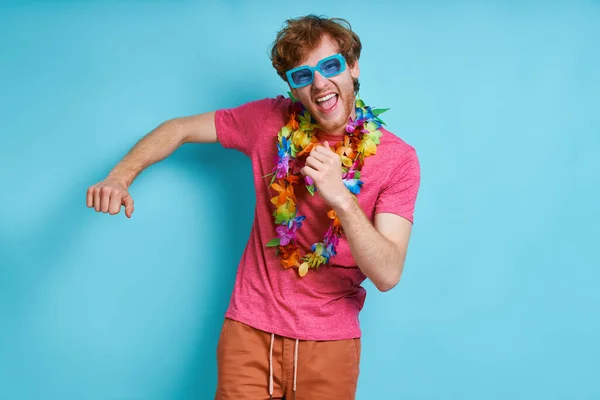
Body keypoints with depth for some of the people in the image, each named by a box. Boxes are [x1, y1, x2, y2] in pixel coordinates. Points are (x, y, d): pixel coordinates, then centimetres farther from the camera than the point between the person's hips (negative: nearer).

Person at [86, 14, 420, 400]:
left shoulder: (398, 159, -11)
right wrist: (120, 177, -11)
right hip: (251, 329, 1)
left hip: (328, 341, 0)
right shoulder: (270, 120, -5)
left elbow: (387, 275, -17)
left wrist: (343, 199, -32)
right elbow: (181, 128, 6)